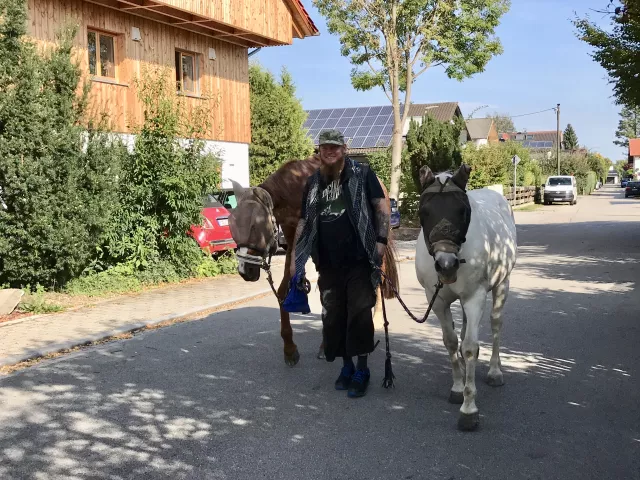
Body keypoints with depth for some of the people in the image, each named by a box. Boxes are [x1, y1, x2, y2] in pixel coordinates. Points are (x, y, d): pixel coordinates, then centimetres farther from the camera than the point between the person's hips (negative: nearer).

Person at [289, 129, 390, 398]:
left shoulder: (362, 175, -2)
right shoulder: (313, 182, 12)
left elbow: (382, 207, -4)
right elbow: (304, 222, 15)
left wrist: (381, 240, -14)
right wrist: (295, 256, 11)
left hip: (359, 261, -4)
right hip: (328, 264, 5)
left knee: (359, 314, -2)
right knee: (333, 316, 9)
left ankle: (361, 370, 10)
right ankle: (346, 366, 25)